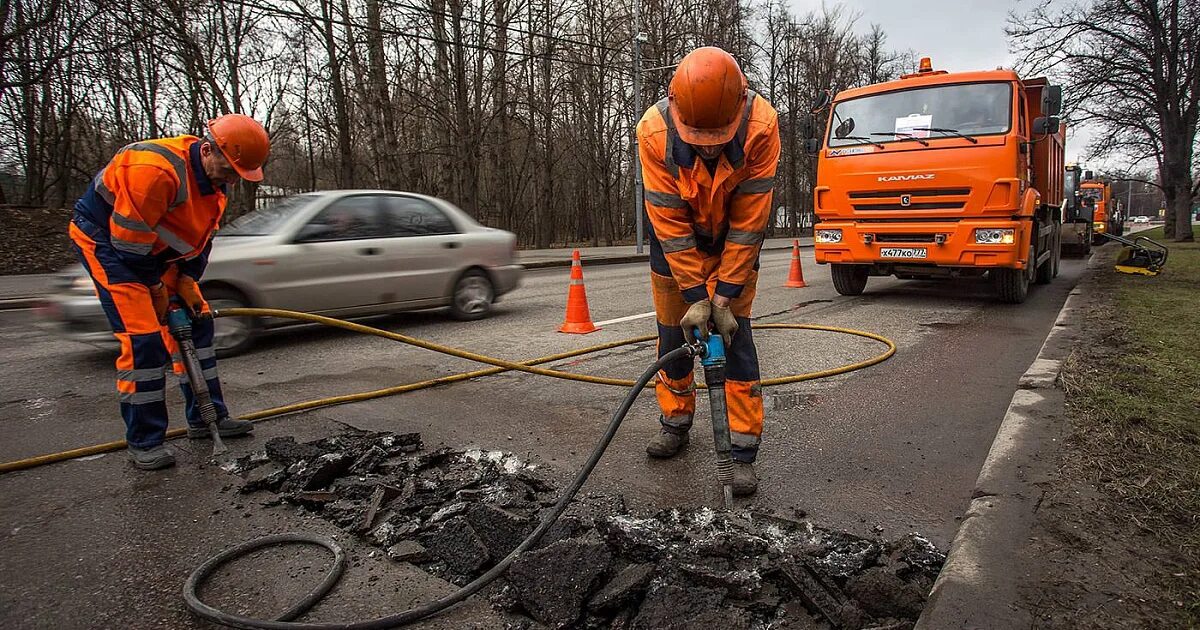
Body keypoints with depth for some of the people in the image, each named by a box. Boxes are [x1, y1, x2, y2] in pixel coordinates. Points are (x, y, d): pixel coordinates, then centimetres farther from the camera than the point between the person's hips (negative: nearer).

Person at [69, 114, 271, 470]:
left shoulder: (213, 179, -3)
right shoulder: (156, 170, -32)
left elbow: (200, 238, 5)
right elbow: (128, 240, -27)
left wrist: (186, 284, -4)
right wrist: (156, 287, -16)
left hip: (154, 248, 9)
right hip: (104, 240, -9)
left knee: (196, 320, 6)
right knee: (143, 337, -16)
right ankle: (143, 442, -5)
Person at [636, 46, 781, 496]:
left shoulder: (761, 125, -31)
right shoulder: (655, 130, -30)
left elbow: (749, 219, -26)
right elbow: (669, 223, -25)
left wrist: (724, 293, -25)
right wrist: (695, 294, -26)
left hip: (733, 236, -1)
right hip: (675, 236, 1)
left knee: (735, 332, -8)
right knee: (673, 331, 7)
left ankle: (744, 452, 1)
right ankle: (675, 423, 29)